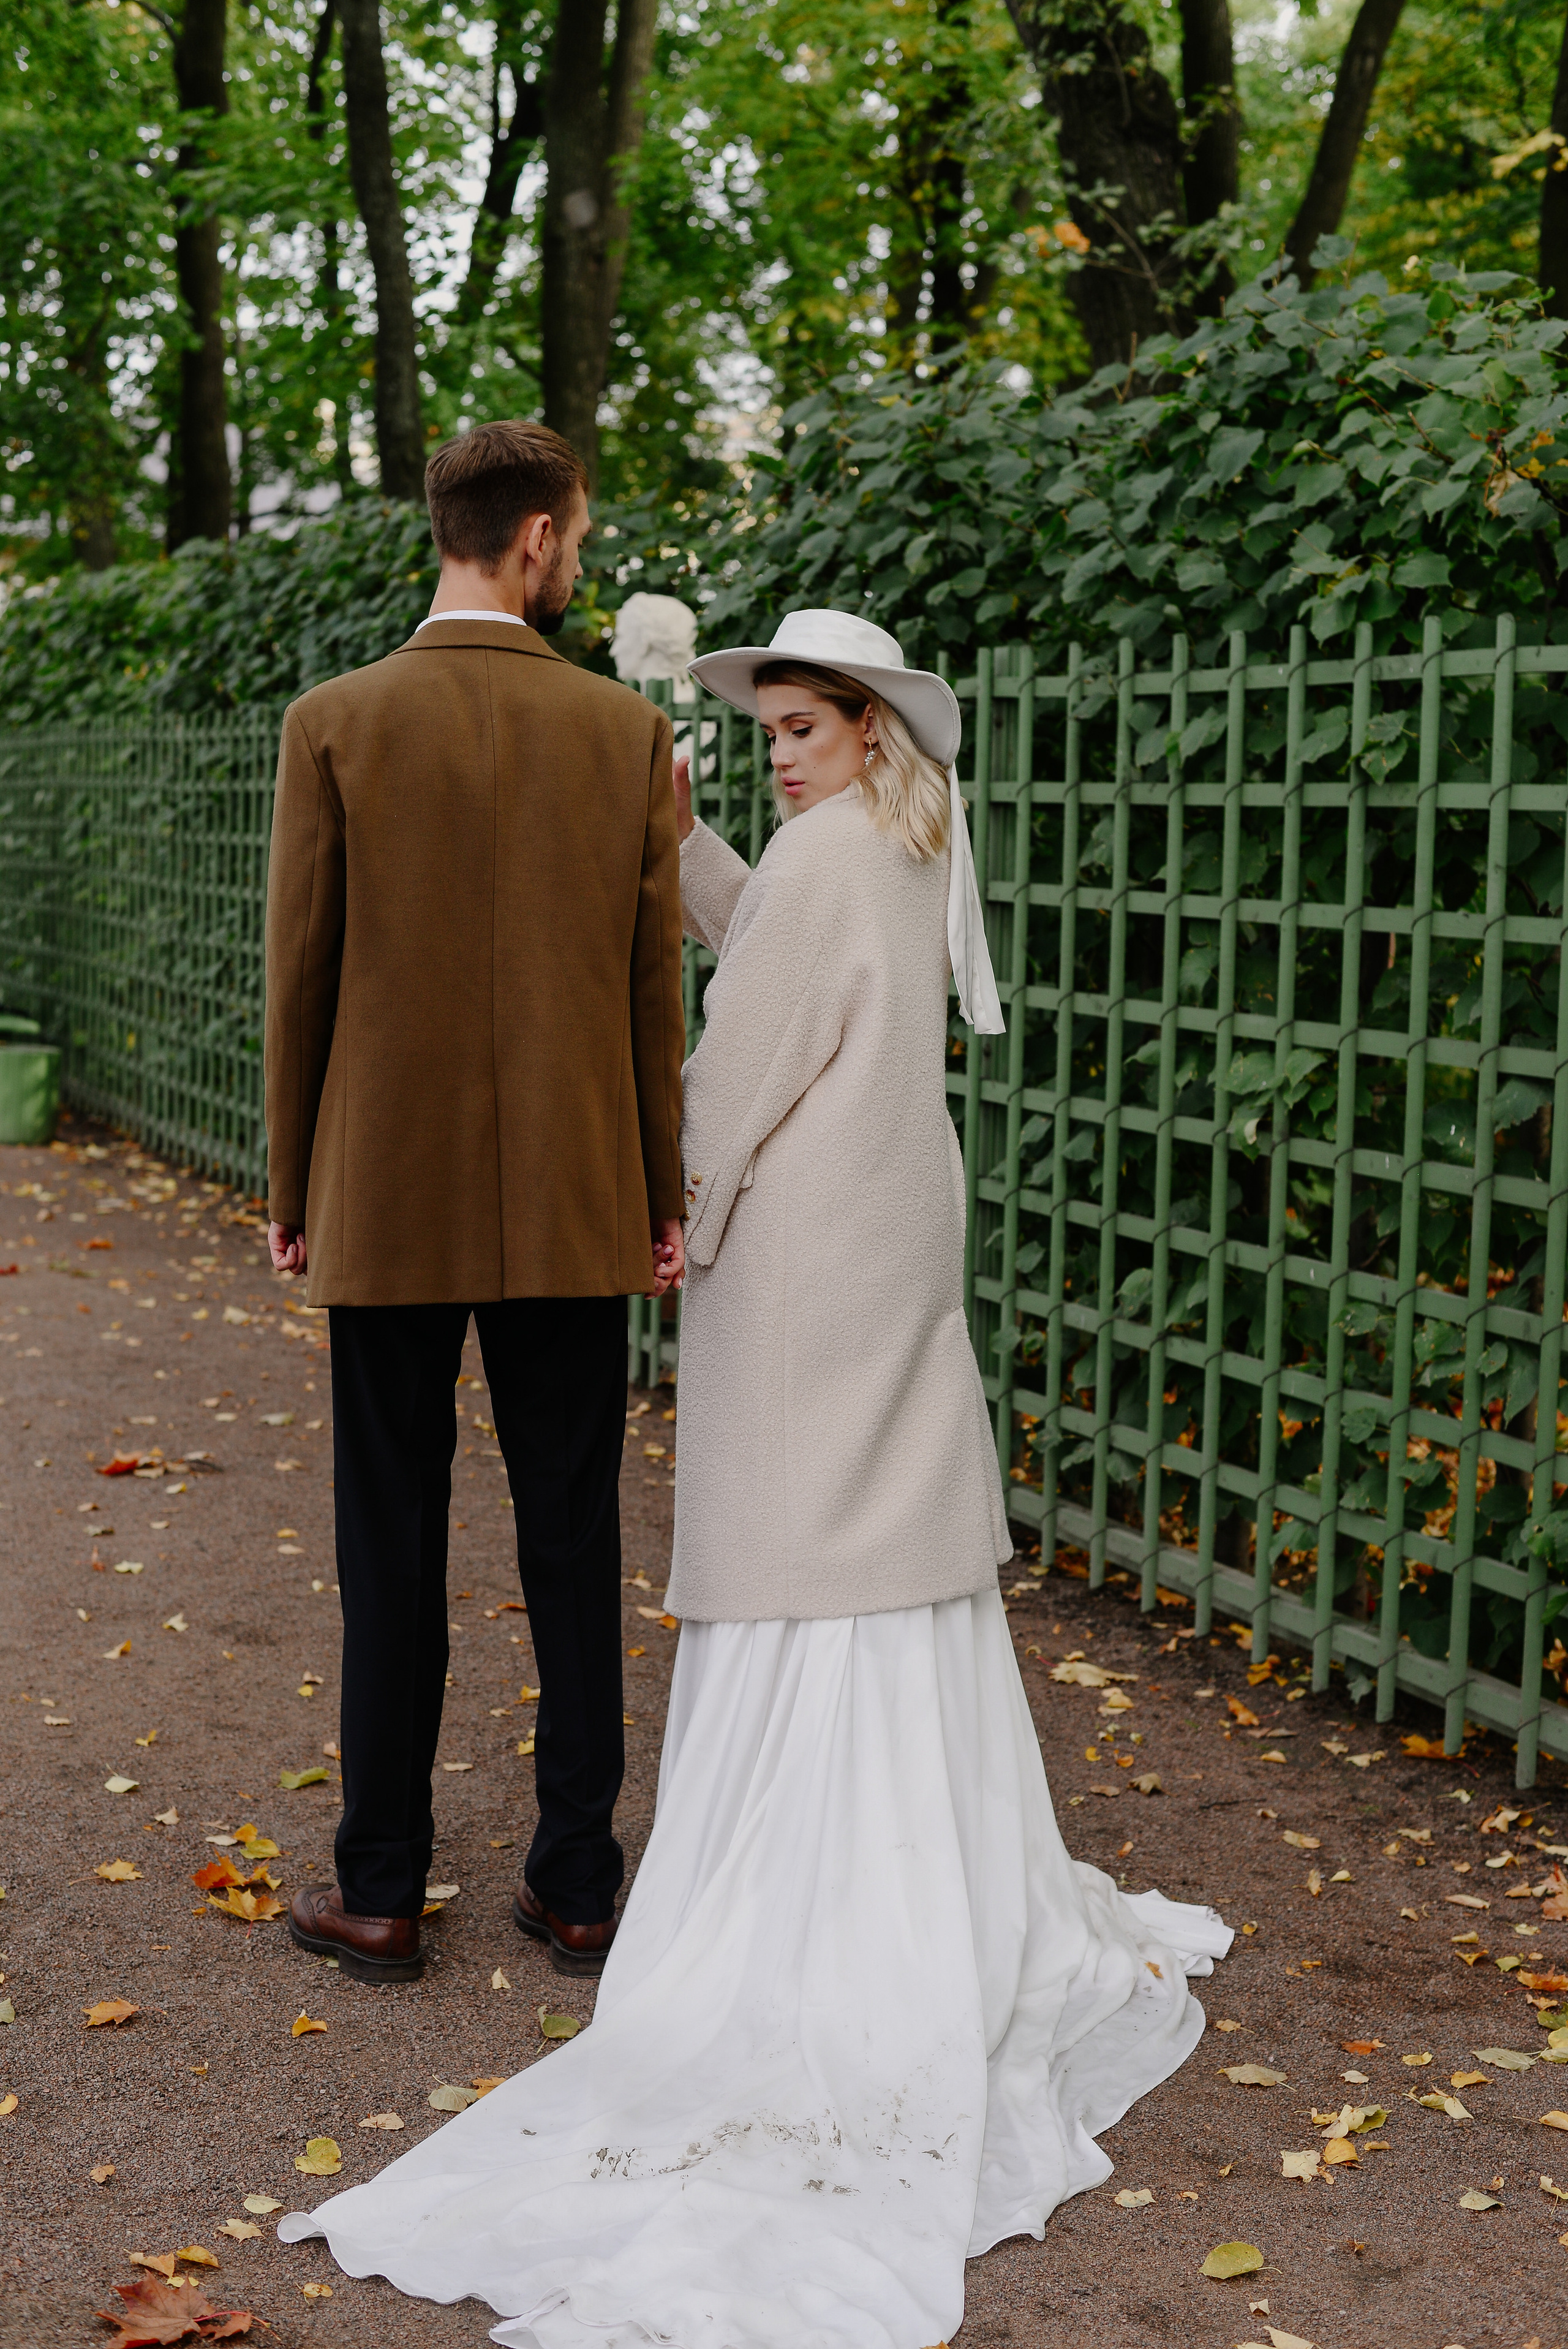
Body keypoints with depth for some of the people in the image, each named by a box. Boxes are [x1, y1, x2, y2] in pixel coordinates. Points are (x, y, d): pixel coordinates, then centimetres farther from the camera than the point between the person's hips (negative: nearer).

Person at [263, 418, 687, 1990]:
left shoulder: (336, 725, -5)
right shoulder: (629, 734, -2)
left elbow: (300, 973, -3)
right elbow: (654, 985, 1)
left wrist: (293, 1189, 7)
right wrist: (664, 1194, 9)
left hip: (388, 1202, -1)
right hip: (572, 1209, 1)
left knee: (393, 1550, 8)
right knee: (572, 1541, 9)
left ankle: (380, 1892, 16)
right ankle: (577, 1885, 18)